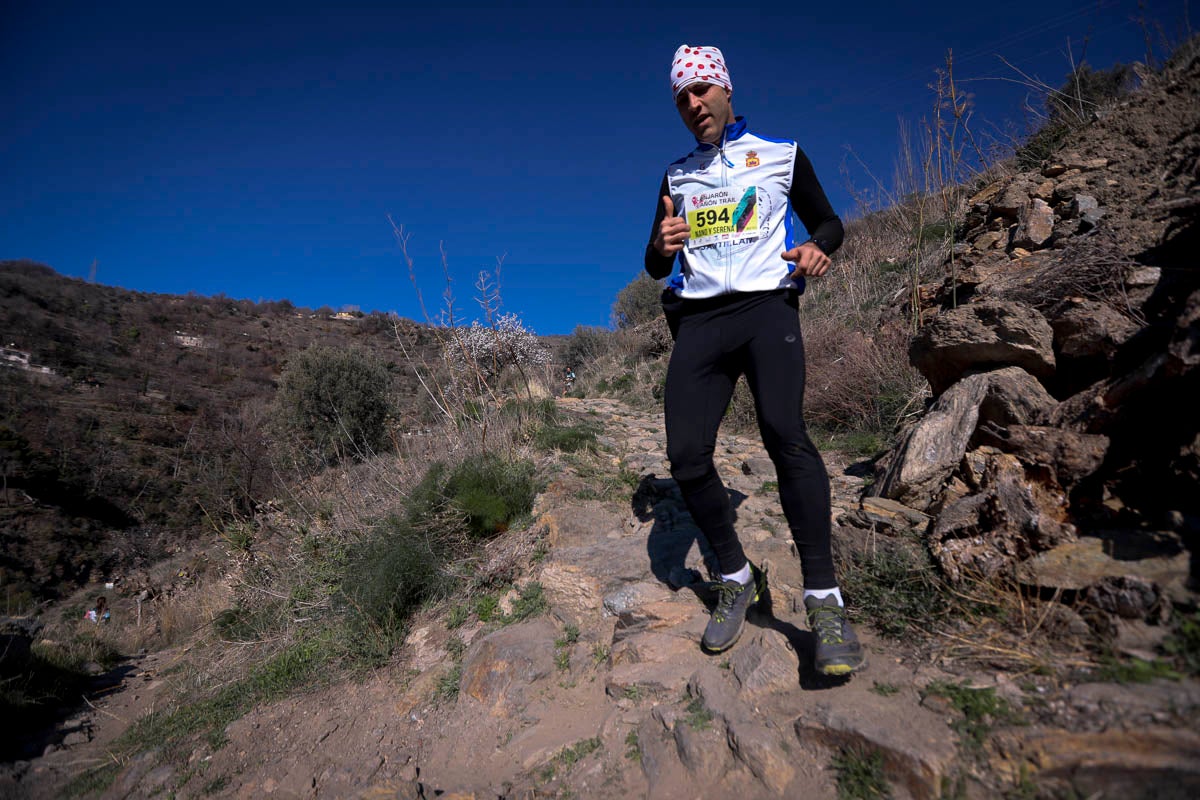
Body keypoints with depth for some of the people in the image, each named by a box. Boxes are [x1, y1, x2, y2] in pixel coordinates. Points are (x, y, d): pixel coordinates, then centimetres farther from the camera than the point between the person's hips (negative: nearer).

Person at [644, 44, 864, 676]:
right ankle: (736, 581, 9)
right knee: (686, 458, -11)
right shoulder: (677, 176, 22)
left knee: (784, 433, -28)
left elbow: (829, 222, 16)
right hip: (699, 317, 3)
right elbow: (655, 268, 20)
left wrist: (817, 248, -9)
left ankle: (823, 601, -18)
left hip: (767, 304, -3)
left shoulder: (781, 154, 13)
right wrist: (662, 246, -5)